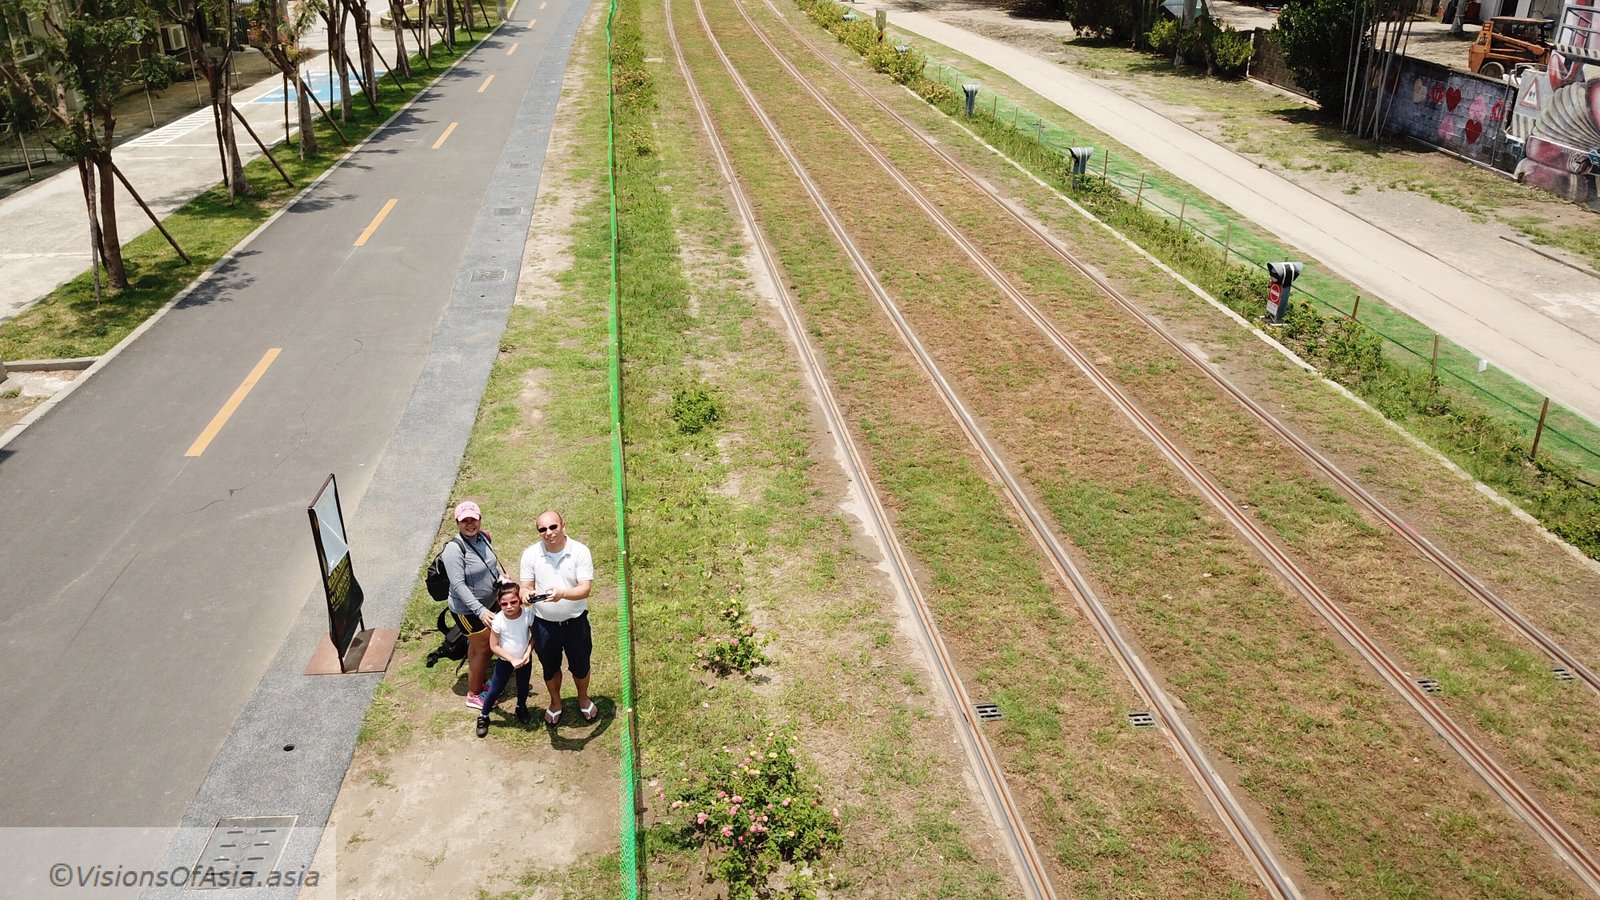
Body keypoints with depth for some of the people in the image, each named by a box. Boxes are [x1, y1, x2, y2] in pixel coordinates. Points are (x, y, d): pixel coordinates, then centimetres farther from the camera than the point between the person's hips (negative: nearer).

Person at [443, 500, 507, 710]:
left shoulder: (482, 537, -4)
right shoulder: (454, 549, -27)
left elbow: (493, 562, 13)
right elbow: (458, 585, -30)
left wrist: (501, 576, -8)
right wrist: (480, 611, -34)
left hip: (488, 603, 7)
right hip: (467, 610, -7)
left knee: (476, 644, 23)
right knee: (484, 648, 3)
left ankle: (475, 681, 43)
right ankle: (474, 695, 21)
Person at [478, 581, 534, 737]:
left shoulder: (528, 615, -23)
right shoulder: (498, 620, -26)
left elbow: (534, 635, -7)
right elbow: (494, 646, -18)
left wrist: (528, 652, -21)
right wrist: (512, 660, -22)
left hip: (524, 659, 2)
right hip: (504, 660, -2)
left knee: (523, 687, 21)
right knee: (495, 690, 6)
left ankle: (521, 707, 51)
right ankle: (483, 716, 29)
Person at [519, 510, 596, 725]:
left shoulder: (580, 552, -17)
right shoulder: (530, 554, -11)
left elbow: (585, 589, -22)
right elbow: (525, 587, -6)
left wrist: (562, 594, -41)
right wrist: (526, 594, -32)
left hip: (575, 621, -1)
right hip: (544, 624, 1)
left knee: (580, 666, 19)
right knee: (550, 667, 21)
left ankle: (583, 699, 47)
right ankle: (555, 703, 48)